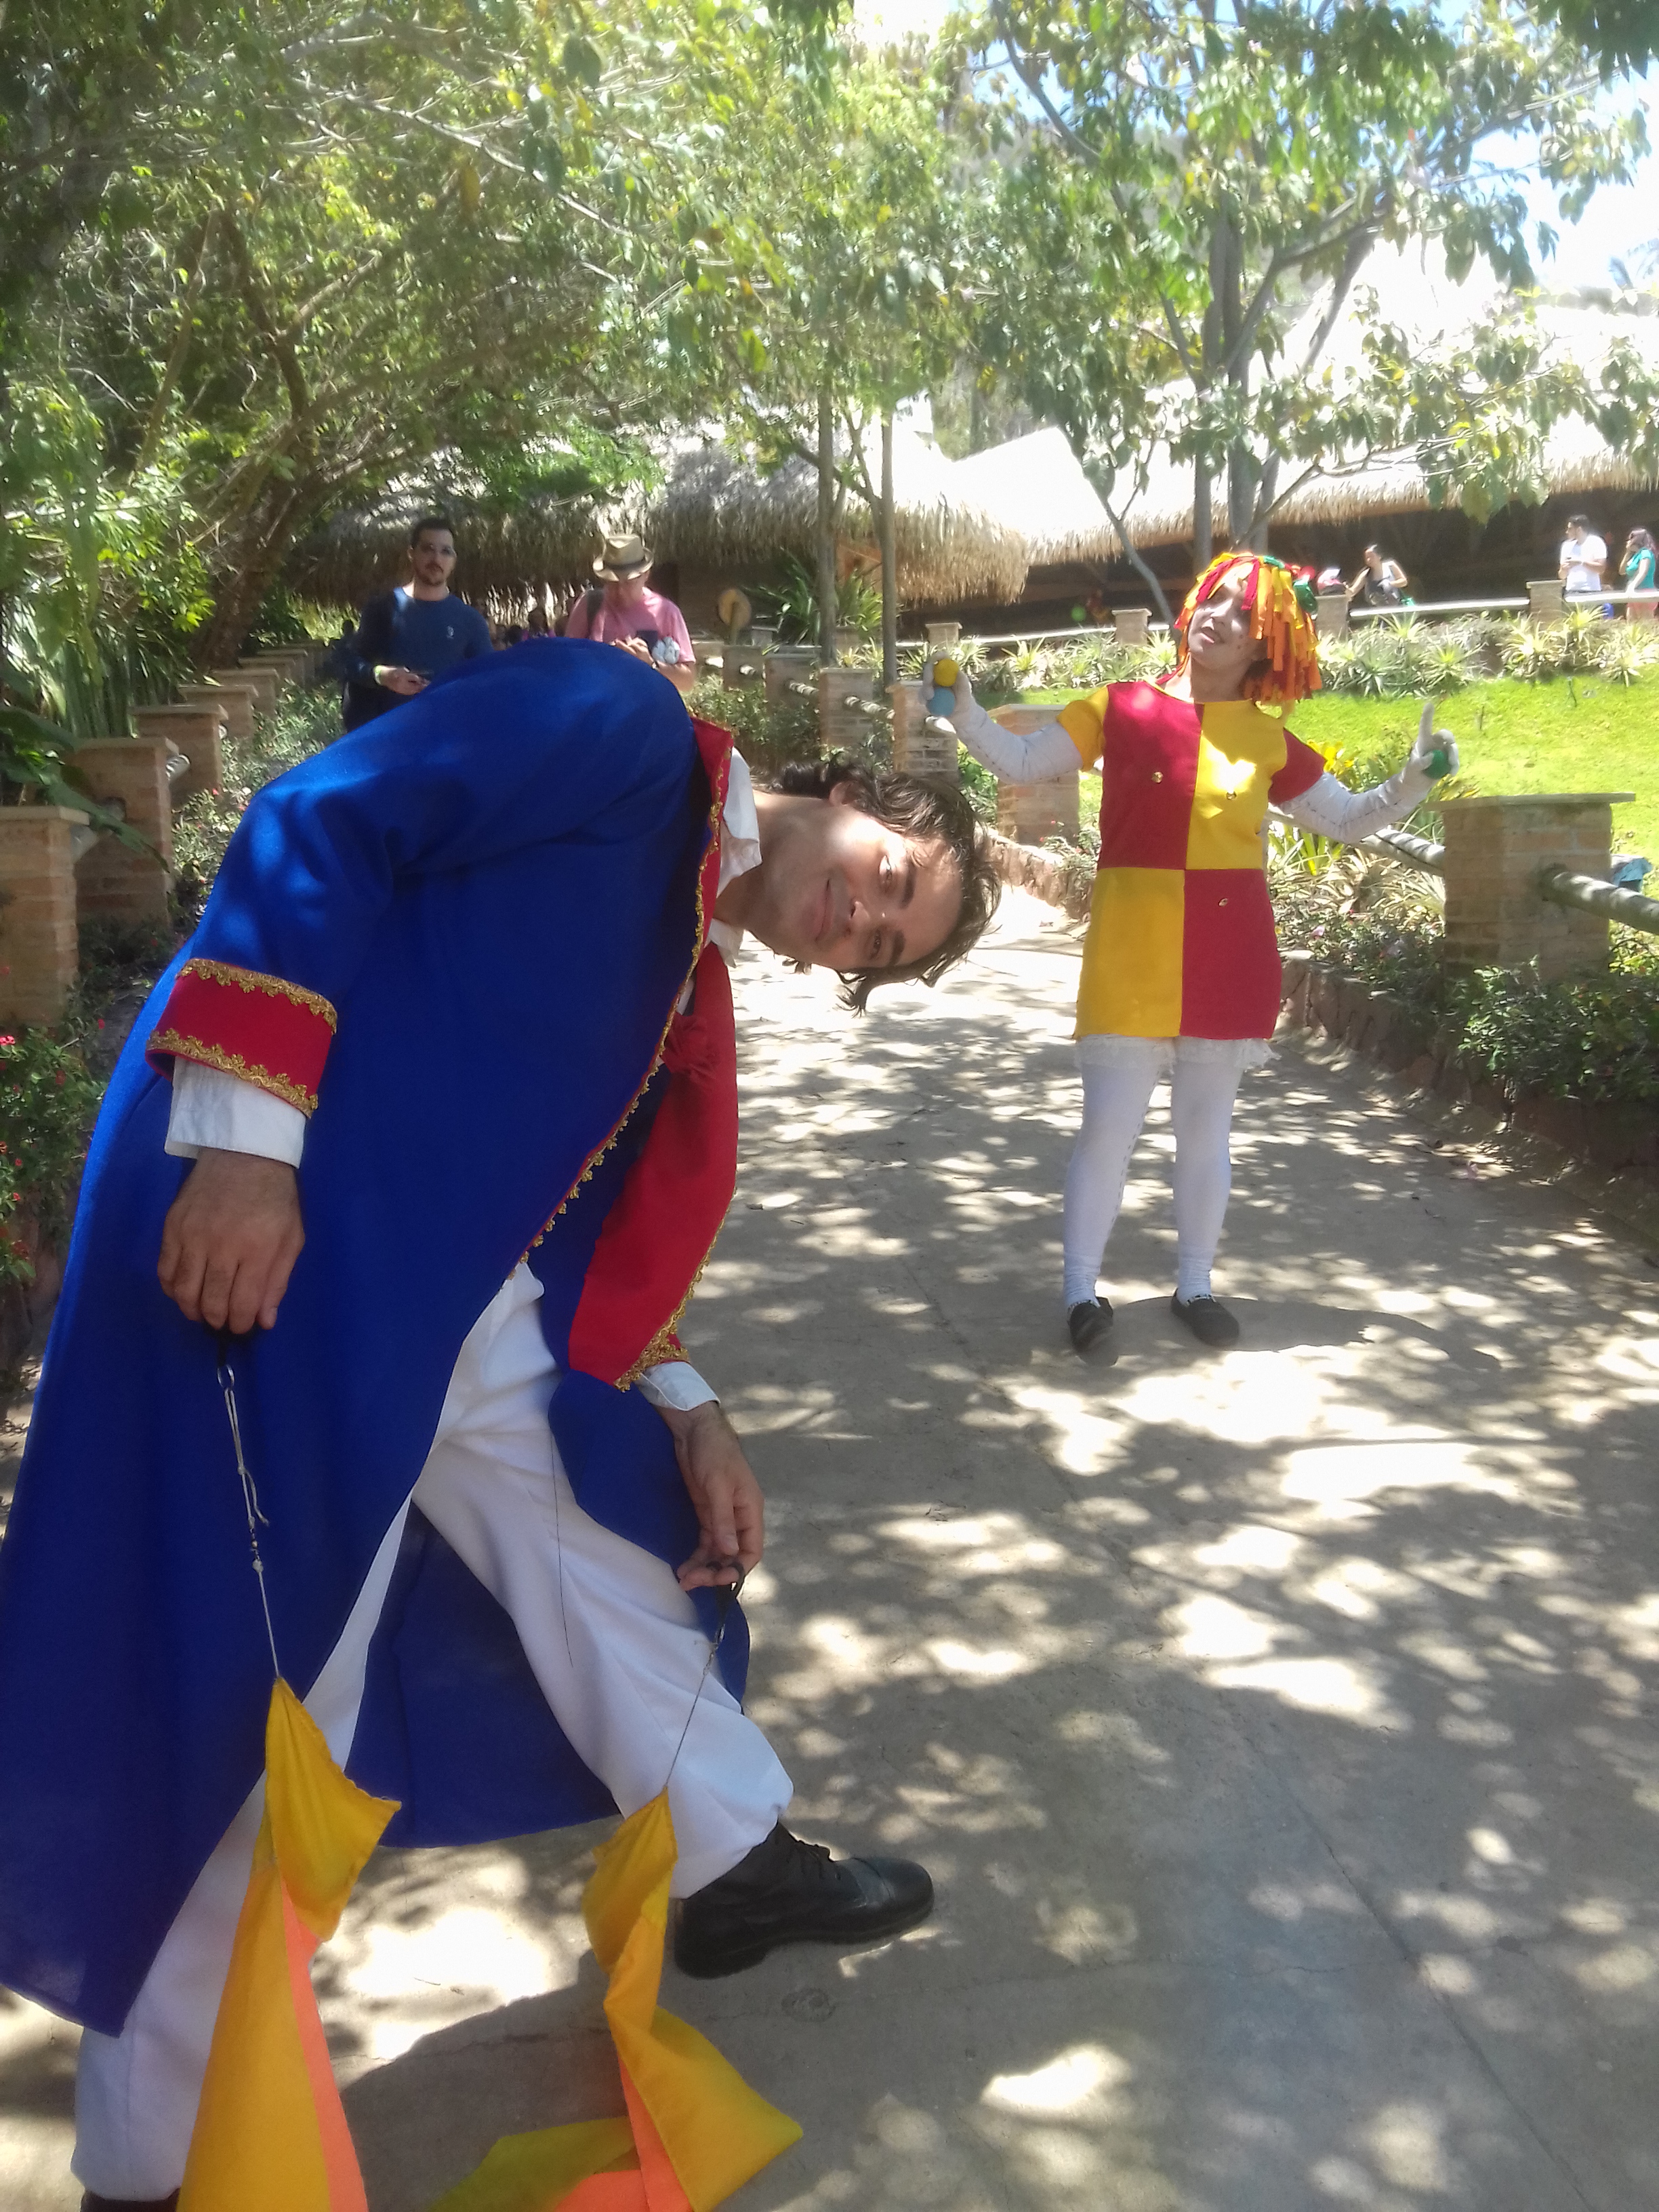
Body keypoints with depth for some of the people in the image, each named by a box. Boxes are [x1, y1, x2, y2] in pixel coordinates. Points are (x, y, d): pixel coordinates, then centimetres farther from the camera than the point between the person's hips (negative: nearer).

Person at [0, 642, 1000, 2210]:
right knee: (254, 1666, -1)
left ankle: (734, 1864, 43)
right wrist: (243, 1132, -25)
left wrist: (679, 1409, 13)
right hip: (260, 1225, -9)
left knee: (597, 1530, 20)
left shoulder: (685, 991, 17)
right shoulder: (618, 728, -8)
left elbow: (591, 1207, 21)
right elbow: (316, 831, -18)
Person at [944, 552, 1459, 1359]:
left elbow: (1349, 819, 13)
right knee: (1108, 1129, -1)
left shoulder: (1269, 741, 6)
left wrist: (1413, 779, -1)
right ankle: (1082, 1293, 14)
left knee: (1206, 1131, 12)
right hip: (1132, 951, -2)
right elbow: (1023, 762, 1)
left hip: (1229, 954, 2)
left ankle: (1194, 1286, 27)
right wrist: (965, 714, -12)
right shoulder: (1122, 709, 0)